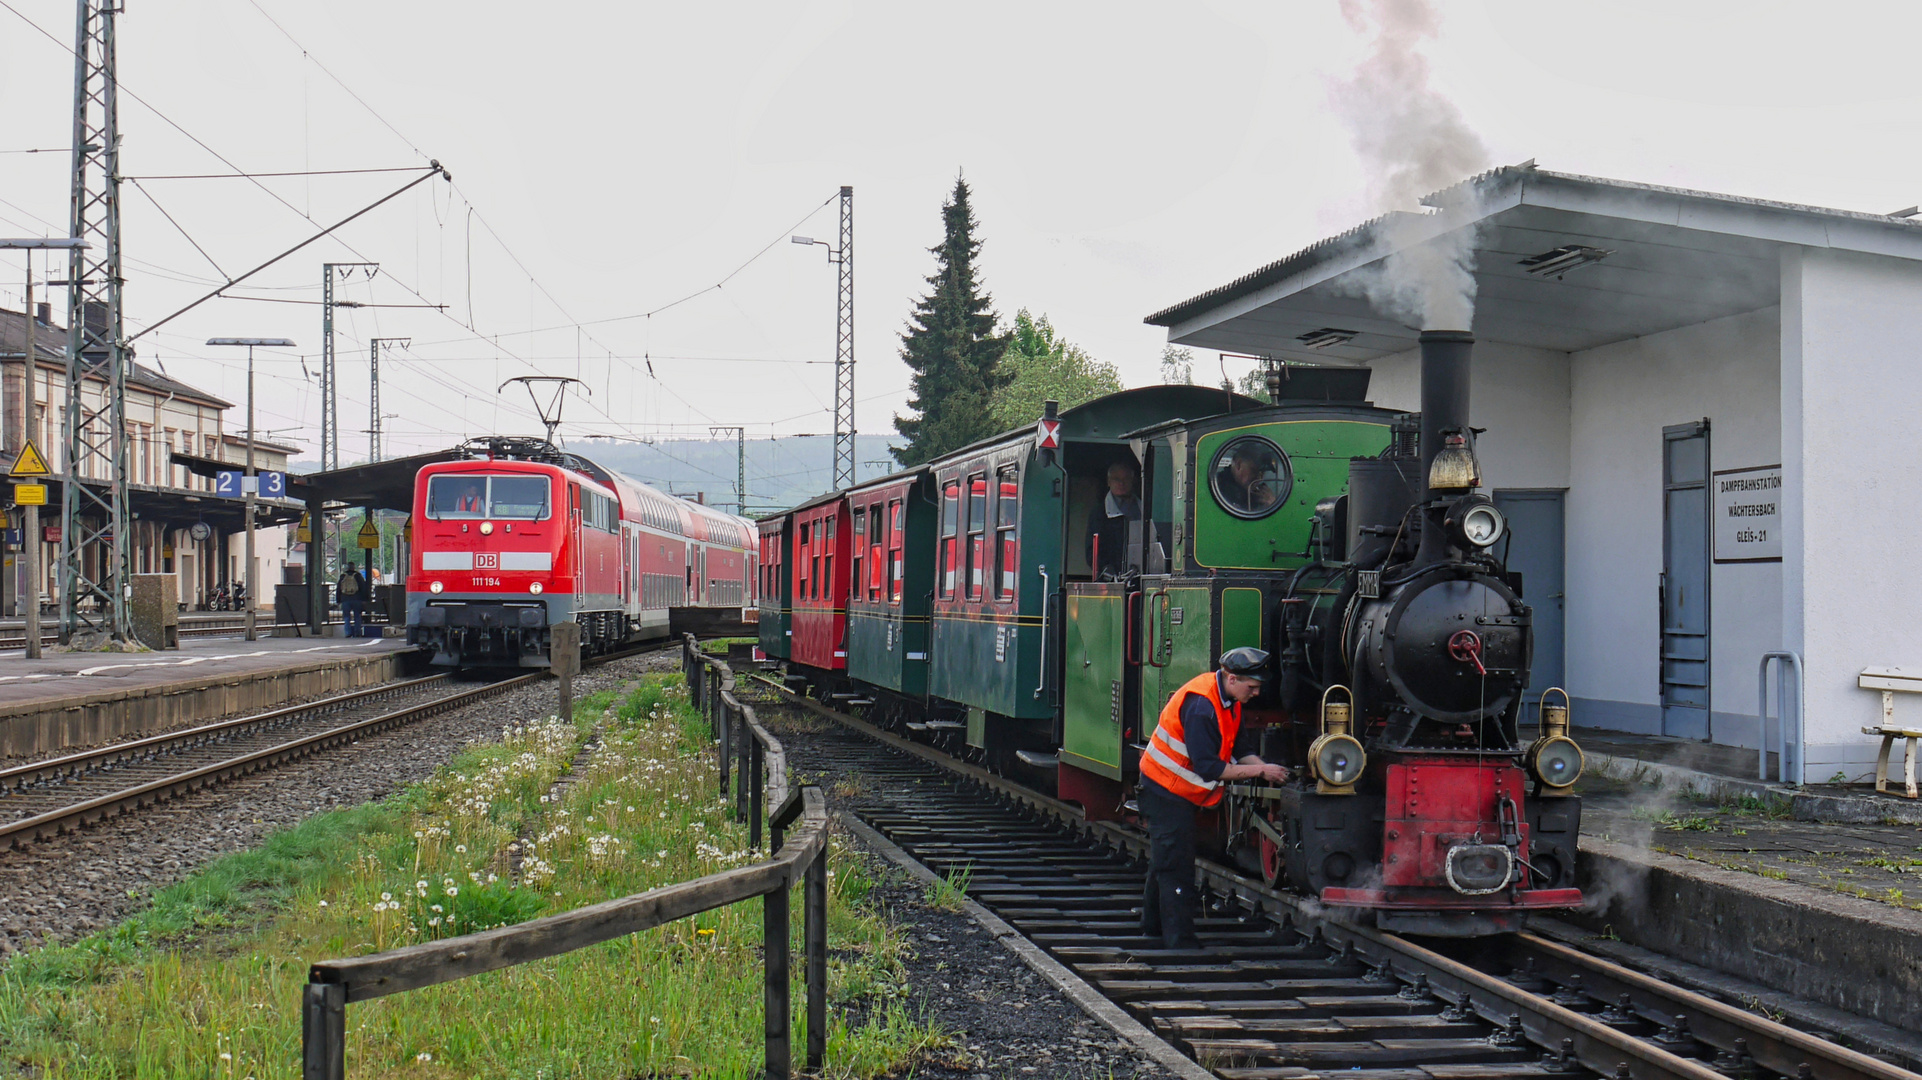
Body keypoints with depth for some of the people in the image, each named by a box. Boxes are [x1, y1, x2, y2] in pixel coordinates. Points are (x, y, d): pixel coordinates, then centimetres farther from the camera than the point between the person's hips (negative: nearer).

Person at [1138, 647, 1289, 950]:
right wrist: (1260, 770, -25)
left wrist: (1266, 769, -12)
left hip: (1179, 792, 10)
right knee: (1176, 867, -8)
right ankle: (1181, 941, -6)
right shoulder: (1201, 706, -29)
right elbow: (1209, 768, -30)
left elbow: (1238, 749, 5)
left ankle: (1153, 928, 32)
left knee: (1165, 860, 20)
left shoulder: (1228, 699, 1)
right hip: (1167, 791, -10)